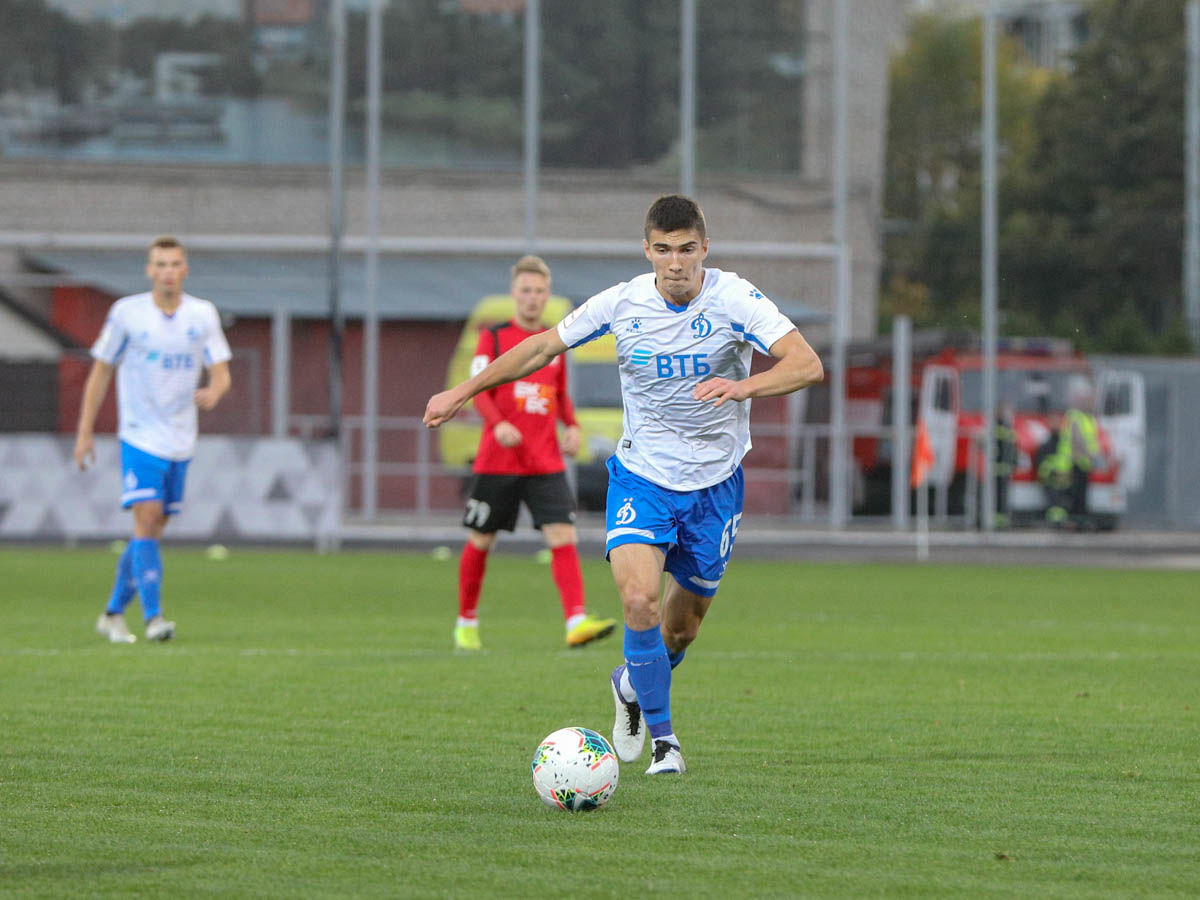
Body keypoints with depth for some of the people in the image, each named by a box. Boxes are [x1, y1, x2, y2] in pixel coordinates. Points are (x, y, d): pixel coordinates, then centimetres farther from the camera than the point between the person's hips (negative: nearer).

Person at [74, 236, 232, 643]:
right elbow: (101, 373, 3)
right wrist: (85, 433, 1)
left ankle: (114, 613, 23)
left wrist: (213, 392, -23)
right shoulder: (127, 312, -4)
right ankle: (153, 617, -20)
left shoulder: (203, 315, 2)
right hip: (139, 437, -4)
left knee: (153, 529, 9)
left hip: (180, 440, 4)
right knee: (147, 519, -18)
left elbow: (221, 372, 2)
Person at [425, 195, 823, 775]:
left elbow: (807, 365, -27)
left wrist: (744, 385, -46)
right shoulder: (622, 303, -8)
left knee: (682, 627, 11)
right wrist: (462, 392, 8)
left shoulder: (735, 300, -16)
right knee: (639, 599, -23)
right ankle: (662, 734, -5)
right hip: (641, 476, 0)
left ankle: (632, 685, 45)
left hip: (714, 485, 0)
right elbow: (544, 347, 6)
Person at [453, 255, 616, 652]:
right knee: (480, 541, 6)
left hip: (545, 463, 3)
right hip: (497, 460, -3)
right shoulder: (494, 337, 0)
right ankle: (466, 623, 24)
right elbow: (480, 392, -8)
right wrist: (498, 425, -26)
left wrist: (572, 426, 3)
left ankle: (577, 622, -23)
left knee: (562, 536, -13)